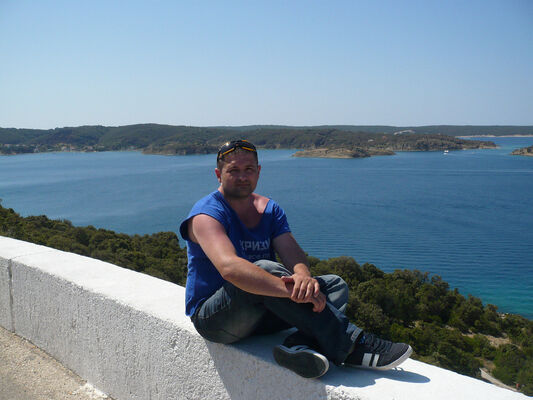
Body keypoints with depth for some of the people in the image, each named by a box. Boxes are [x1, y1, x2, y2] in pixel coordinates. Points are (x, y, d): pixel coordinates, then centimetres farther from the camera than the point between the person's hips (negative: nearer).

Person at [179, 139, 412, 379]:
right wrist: (291, 290, -42)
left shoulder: (270, 209, 6)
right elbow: (229, 267, -34)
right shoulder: (207, 214, -14)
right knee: (265, 270, -35)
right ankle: (351, 345, -34)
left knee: (335, 285, -5)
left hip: (261, 313, 7)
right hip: (213, 318, -6)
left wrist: (303, 276, -35)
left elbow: (293, 254, -10)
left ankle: (299, 346, -34)